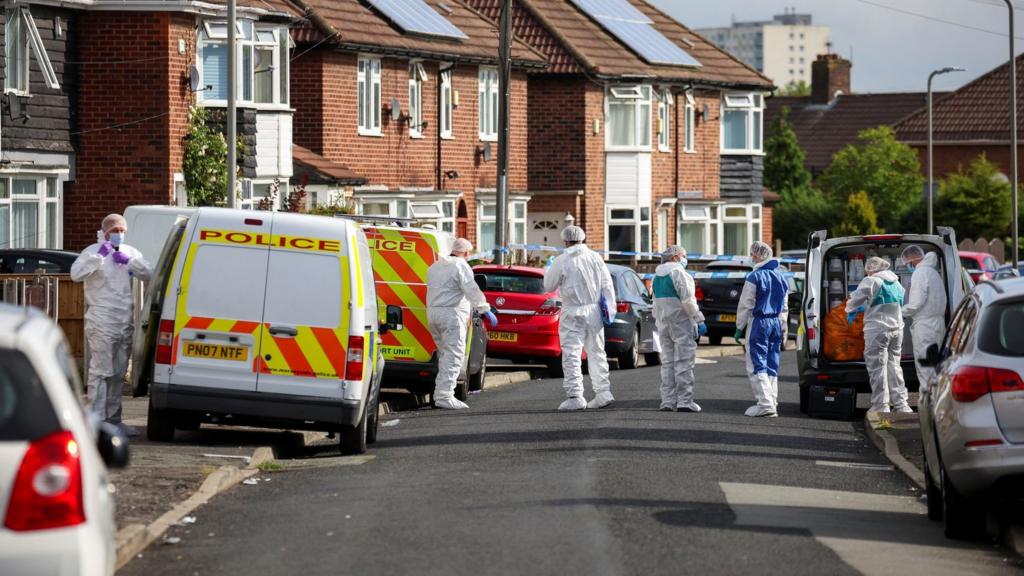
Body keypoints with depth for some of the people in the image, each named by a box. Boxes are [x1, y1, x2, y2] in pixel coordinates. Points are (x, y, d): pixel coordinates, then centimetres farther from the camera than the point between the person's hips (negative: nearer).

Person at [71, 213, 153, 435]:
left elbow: (149, 274, 8)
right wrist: (99, 256, -23)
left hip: (125, 323, 7)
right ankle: (95, 419, -14)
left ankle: (113, 419, 19)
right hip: (101, 323, -7)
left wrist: (130, 261, -6)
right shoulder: (93, 252, -2)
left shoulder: (130, 253, 15)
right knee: (101, 371, -13)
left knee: (118, 374, 12)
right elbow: (76, 273, -18)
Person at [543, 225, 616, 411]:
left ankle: (575, 396, -11)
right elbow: (607, 284, 4)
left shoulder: (562, 261, -9)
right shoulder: (594, 257, 2)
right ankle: (603, 392, 16)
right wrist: (609, 308, 9)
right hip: (594, 311, 5)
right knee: (596, 352, 15)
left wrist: (550, 270, 18)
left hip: (573, 312, -5)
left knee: (571, 354, -3)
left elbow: (548, 285, 0)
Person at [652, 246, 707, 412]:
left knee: (667, 361, 10)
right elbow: (688, 300, -18)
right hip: (681, 322, -8)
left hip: (664, 323, 8)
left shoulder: (658, 275, 15)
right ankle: (684, 401, -9)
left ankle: (668, 401, 9)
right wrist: (699, 320, -17)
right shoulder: (677, 272, -12)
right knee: (683, 361, -6)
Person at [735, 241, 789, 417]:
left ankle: (766, 404, -16)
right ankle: (772, 402, 12)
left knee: (757, 366, -6)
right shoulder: (781, 278, 12)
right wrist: (783, 330, 23)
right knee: (772, 366, 12)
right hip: (776, 323, 7)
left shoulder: (755, 277, -11)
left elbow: (746, 305, -10)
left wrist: (739, 327, -3)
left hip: (759, 323, -7)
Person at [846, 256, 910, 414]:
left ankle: (881, 405, -3)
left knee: (877, 368, -2)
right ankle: (901, 404, 14)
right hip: (897, 328, 7)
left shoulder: (871, 281, -9)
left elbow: (855, 299, -8)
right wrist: (865, 309, 30)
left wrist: (850, 311, 14)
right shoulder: (896, 283, 15)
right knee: (894, 365, 14)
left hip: (877, 329, -7)